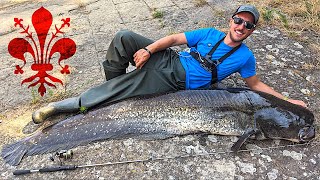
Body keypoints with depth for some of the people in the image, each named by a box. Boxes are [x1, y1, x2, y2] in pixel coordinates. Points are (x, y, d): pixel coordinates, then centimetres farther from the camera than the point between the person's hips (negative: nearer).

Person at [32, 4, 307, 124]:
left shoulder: (245, 57, 4)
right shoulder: (210, 33, 8)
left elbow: (255, 84, 13)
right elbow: (175, 38, 4)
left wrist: (287, 100, 7)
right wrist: (149, 49, -12)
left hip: (174, 82, -3)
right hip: (166, 59, 4)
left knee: (115, 91, -19)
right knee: (124, 38, -20)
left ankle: (61, 106, -9)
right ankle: (114, 80, 5)